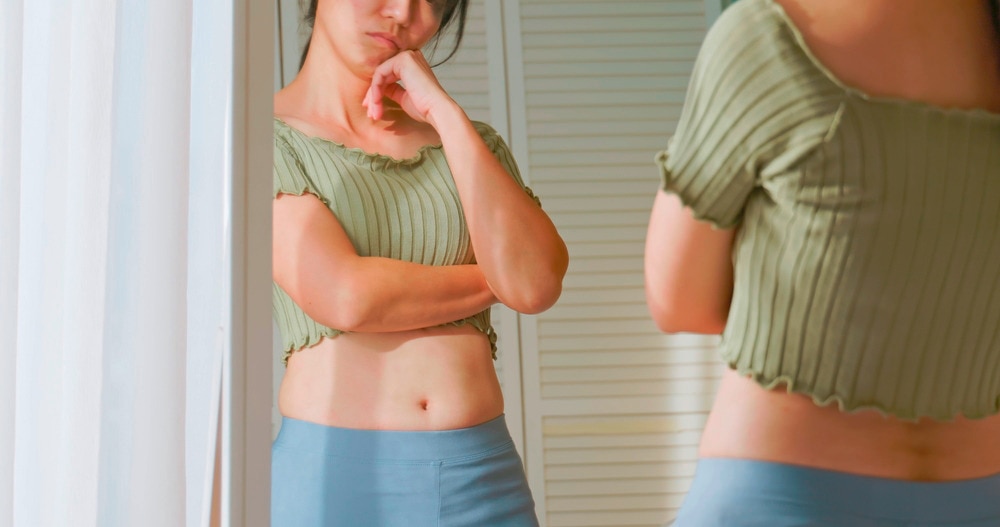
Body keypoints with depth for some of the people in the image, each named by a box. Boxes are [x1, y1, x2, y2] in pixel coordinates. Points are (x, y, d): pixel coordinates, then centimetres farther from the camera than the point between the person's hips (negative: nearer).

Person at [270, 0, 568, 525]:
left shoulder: (469, 143, 12)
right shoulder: (265, 136, 1)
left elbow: (537, 283, -6)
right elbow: (345, 297, -14)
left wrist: (444, 111, -5)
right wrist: (494, 281, 0)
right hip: (331, 469, -3)